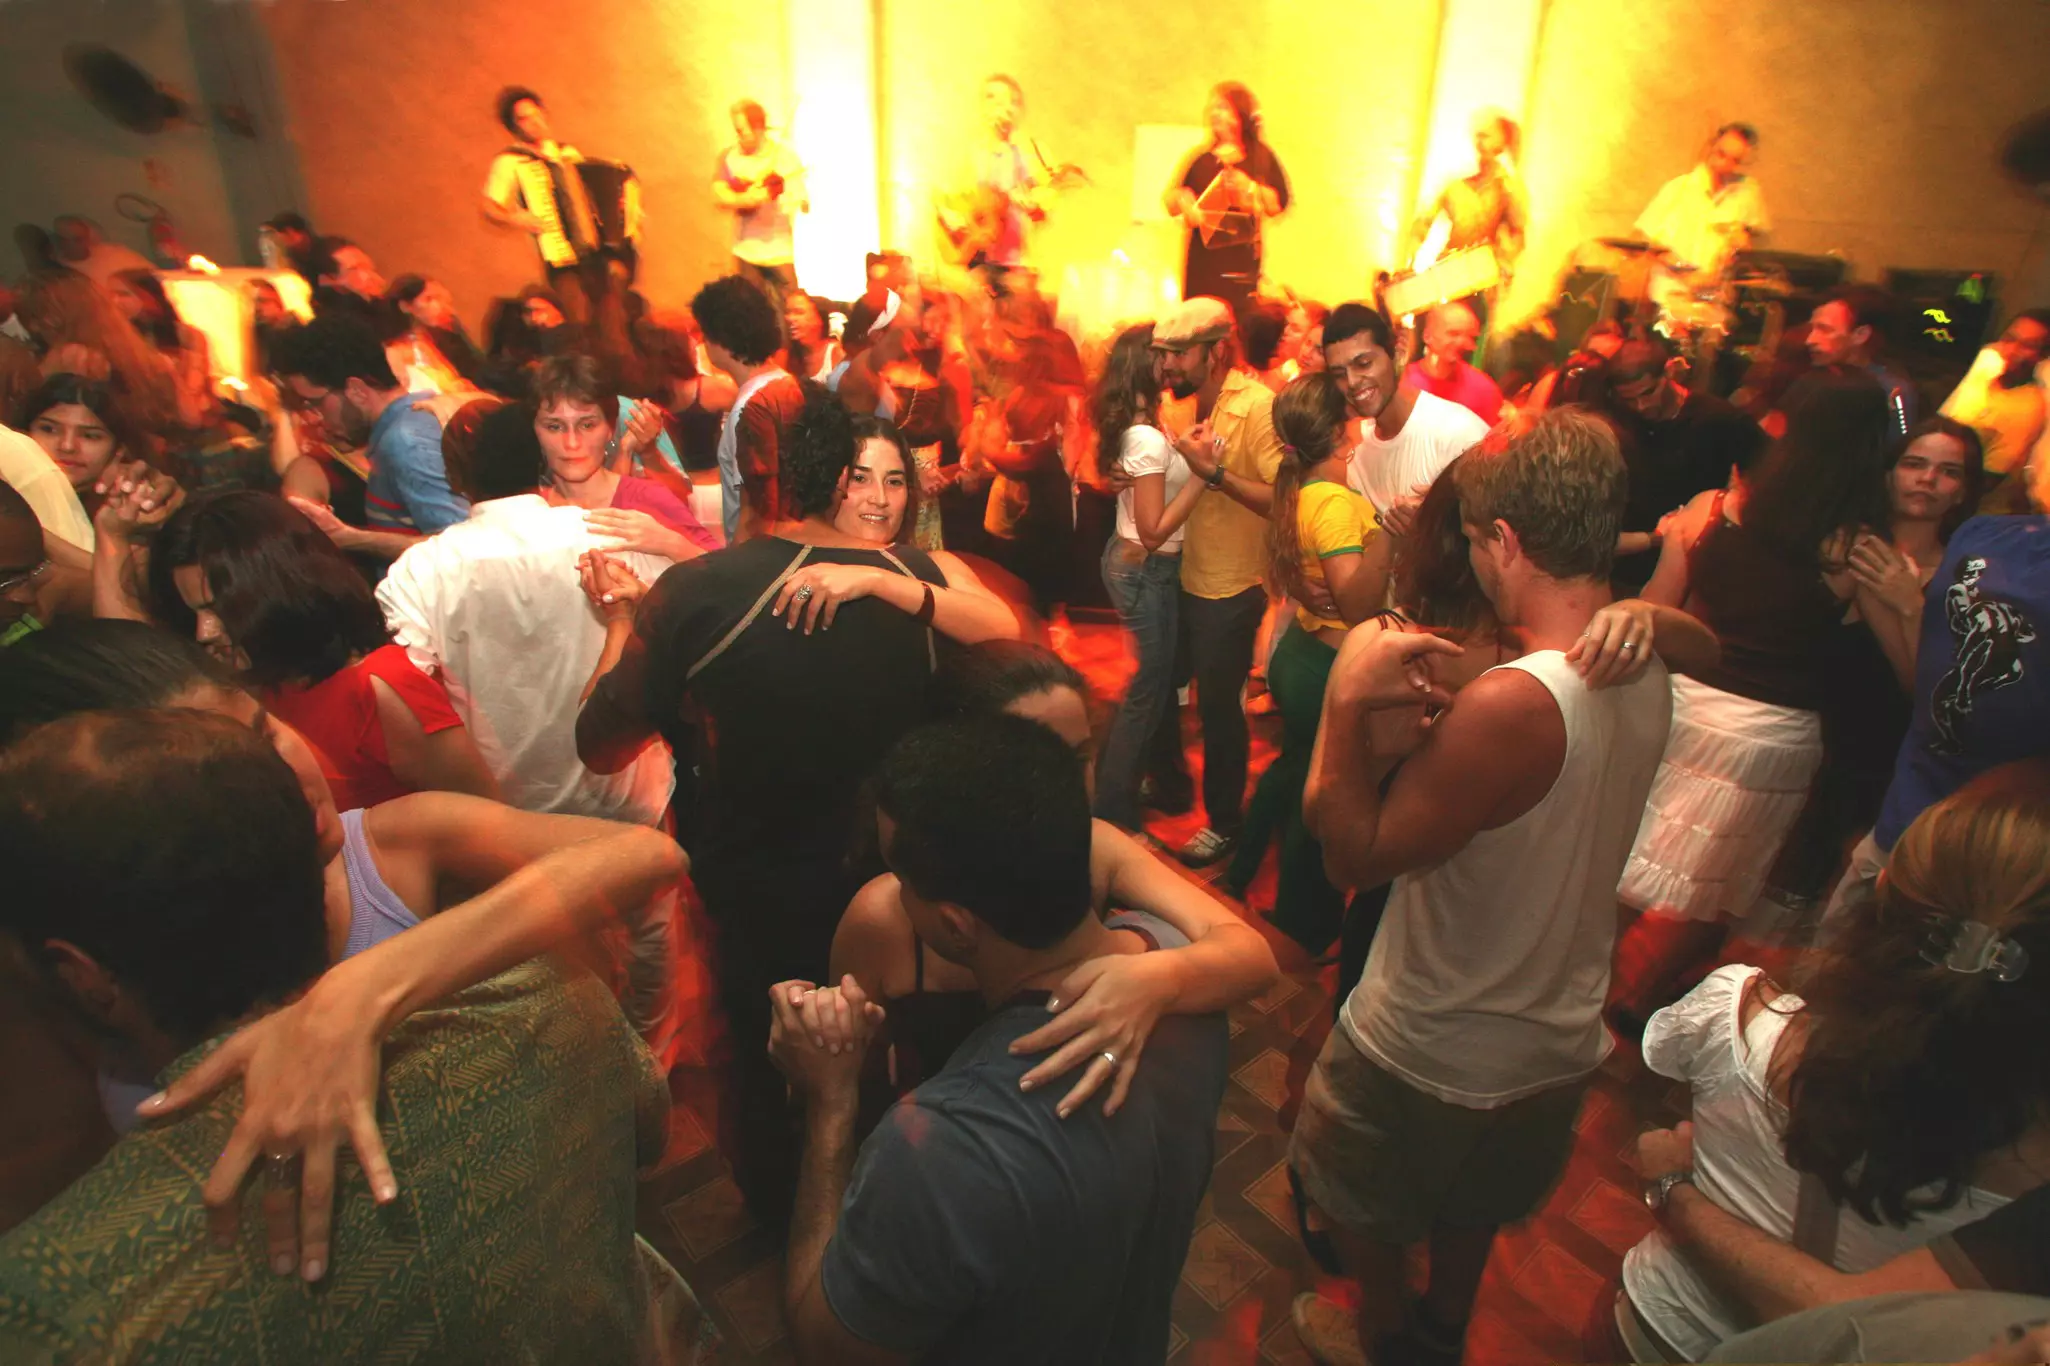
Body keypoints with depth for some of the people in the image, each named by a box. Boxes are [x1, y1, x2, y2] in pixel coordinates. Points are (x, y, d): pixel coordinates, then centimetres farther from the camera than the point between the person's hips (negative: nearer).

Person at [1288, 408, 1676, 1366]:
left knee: (1364, 1204, 26)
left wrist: (1346, 702, -27)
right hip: (1557, 1039, 7)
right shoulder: (1644, 672, -8)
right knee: (1476, 1204, 34)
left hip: (1432, 1055, -7)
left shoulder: (1513, 703, -37)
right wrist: (1416, 740, -17)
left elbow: (1356, 856, -28)